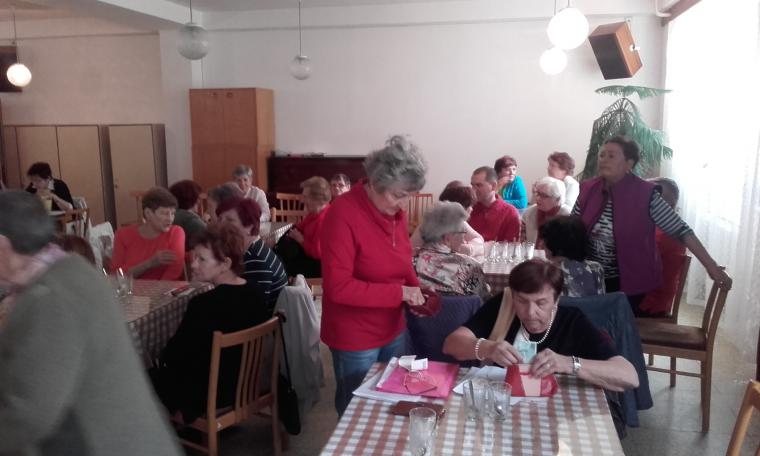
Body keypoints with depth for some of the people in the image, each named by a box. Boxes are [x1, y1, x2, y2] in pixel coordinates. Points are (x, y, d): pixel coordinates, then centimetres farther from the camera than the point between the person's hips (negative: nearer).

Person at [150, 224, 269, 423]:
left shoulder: (204, 305, -28)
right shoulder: (255, 295, -5)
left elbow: (174, 354, -16)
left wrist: (161, 359, 6)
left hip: (211, 393, -8)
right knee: (162, 373, 24)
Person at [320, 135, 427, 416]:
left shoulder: (396, 211, -2)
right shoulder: (343, 214, -24)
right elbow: (338, 287, -27)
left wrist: (415, 288, -6)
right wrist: (399, 293, -26)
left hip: (392, 330, 7)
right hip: (354, 338, -7)